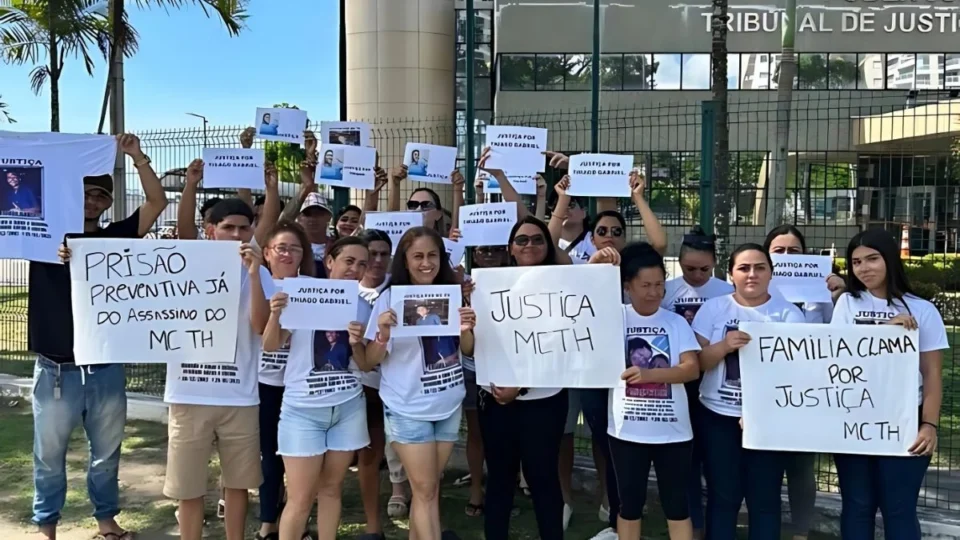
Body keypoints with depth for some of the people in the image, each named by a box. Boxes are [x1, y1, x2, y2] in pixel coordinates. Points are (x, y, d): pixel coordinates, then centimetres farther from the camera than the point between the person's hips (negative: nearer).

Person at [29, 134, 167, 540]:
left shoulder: (116, 237, 4)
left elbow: (157, 202, -4)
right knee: (50, 454, 12)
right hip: (56, 369, -1)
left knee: (107, 451, 15)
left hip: (107, 368, 2)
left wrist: (137, 157, -13)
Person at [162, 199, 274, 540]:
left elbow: (261, 326, -11)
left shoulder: (258, 274, 2)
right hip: (190, 394, -1)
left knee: (238, 482, 14)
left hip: (240, 396, 1)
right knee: (188, 485, 8)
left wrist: (253, 273, -18)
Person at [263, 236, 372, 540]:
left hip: (349, 407, 3)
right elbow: (270, 346, -7)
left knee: (332, 488, 11)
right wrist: (276, 314, -25)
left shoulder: (363, 308, 5)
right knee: (301, 498, 1)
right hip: (304, 409, -3)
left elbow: (366, 366, 5)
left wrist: (356, 344, -14)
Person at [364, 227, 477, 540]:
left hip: (448, 406, 4)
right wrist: (383, 334, -27)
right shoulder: (390, 298, -10)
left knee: (427, 488, 15)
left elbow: (468, 351, 6)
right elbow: (371, 362, -8)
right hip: (408, 409, -4)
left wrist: (466, 331, -15)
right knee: (425, 490, 1)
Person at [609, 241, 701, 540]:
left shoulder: (676, 322, 0)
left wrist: (649, 374, -24)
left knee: (677, 504, 13)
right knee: (629, 503, 13)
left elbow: (692, 368, -9)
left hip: (672, 430, 1)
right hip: (627, 430, 0)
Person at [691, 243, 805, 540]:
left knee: (765, 498, 6)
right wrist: (724, 346, -20)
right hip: (719, 417, 1)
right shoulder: (713, 308, 3)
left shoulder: (789, 313, 1)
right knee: (722, 496, 6)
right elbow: (697, 363, 0)